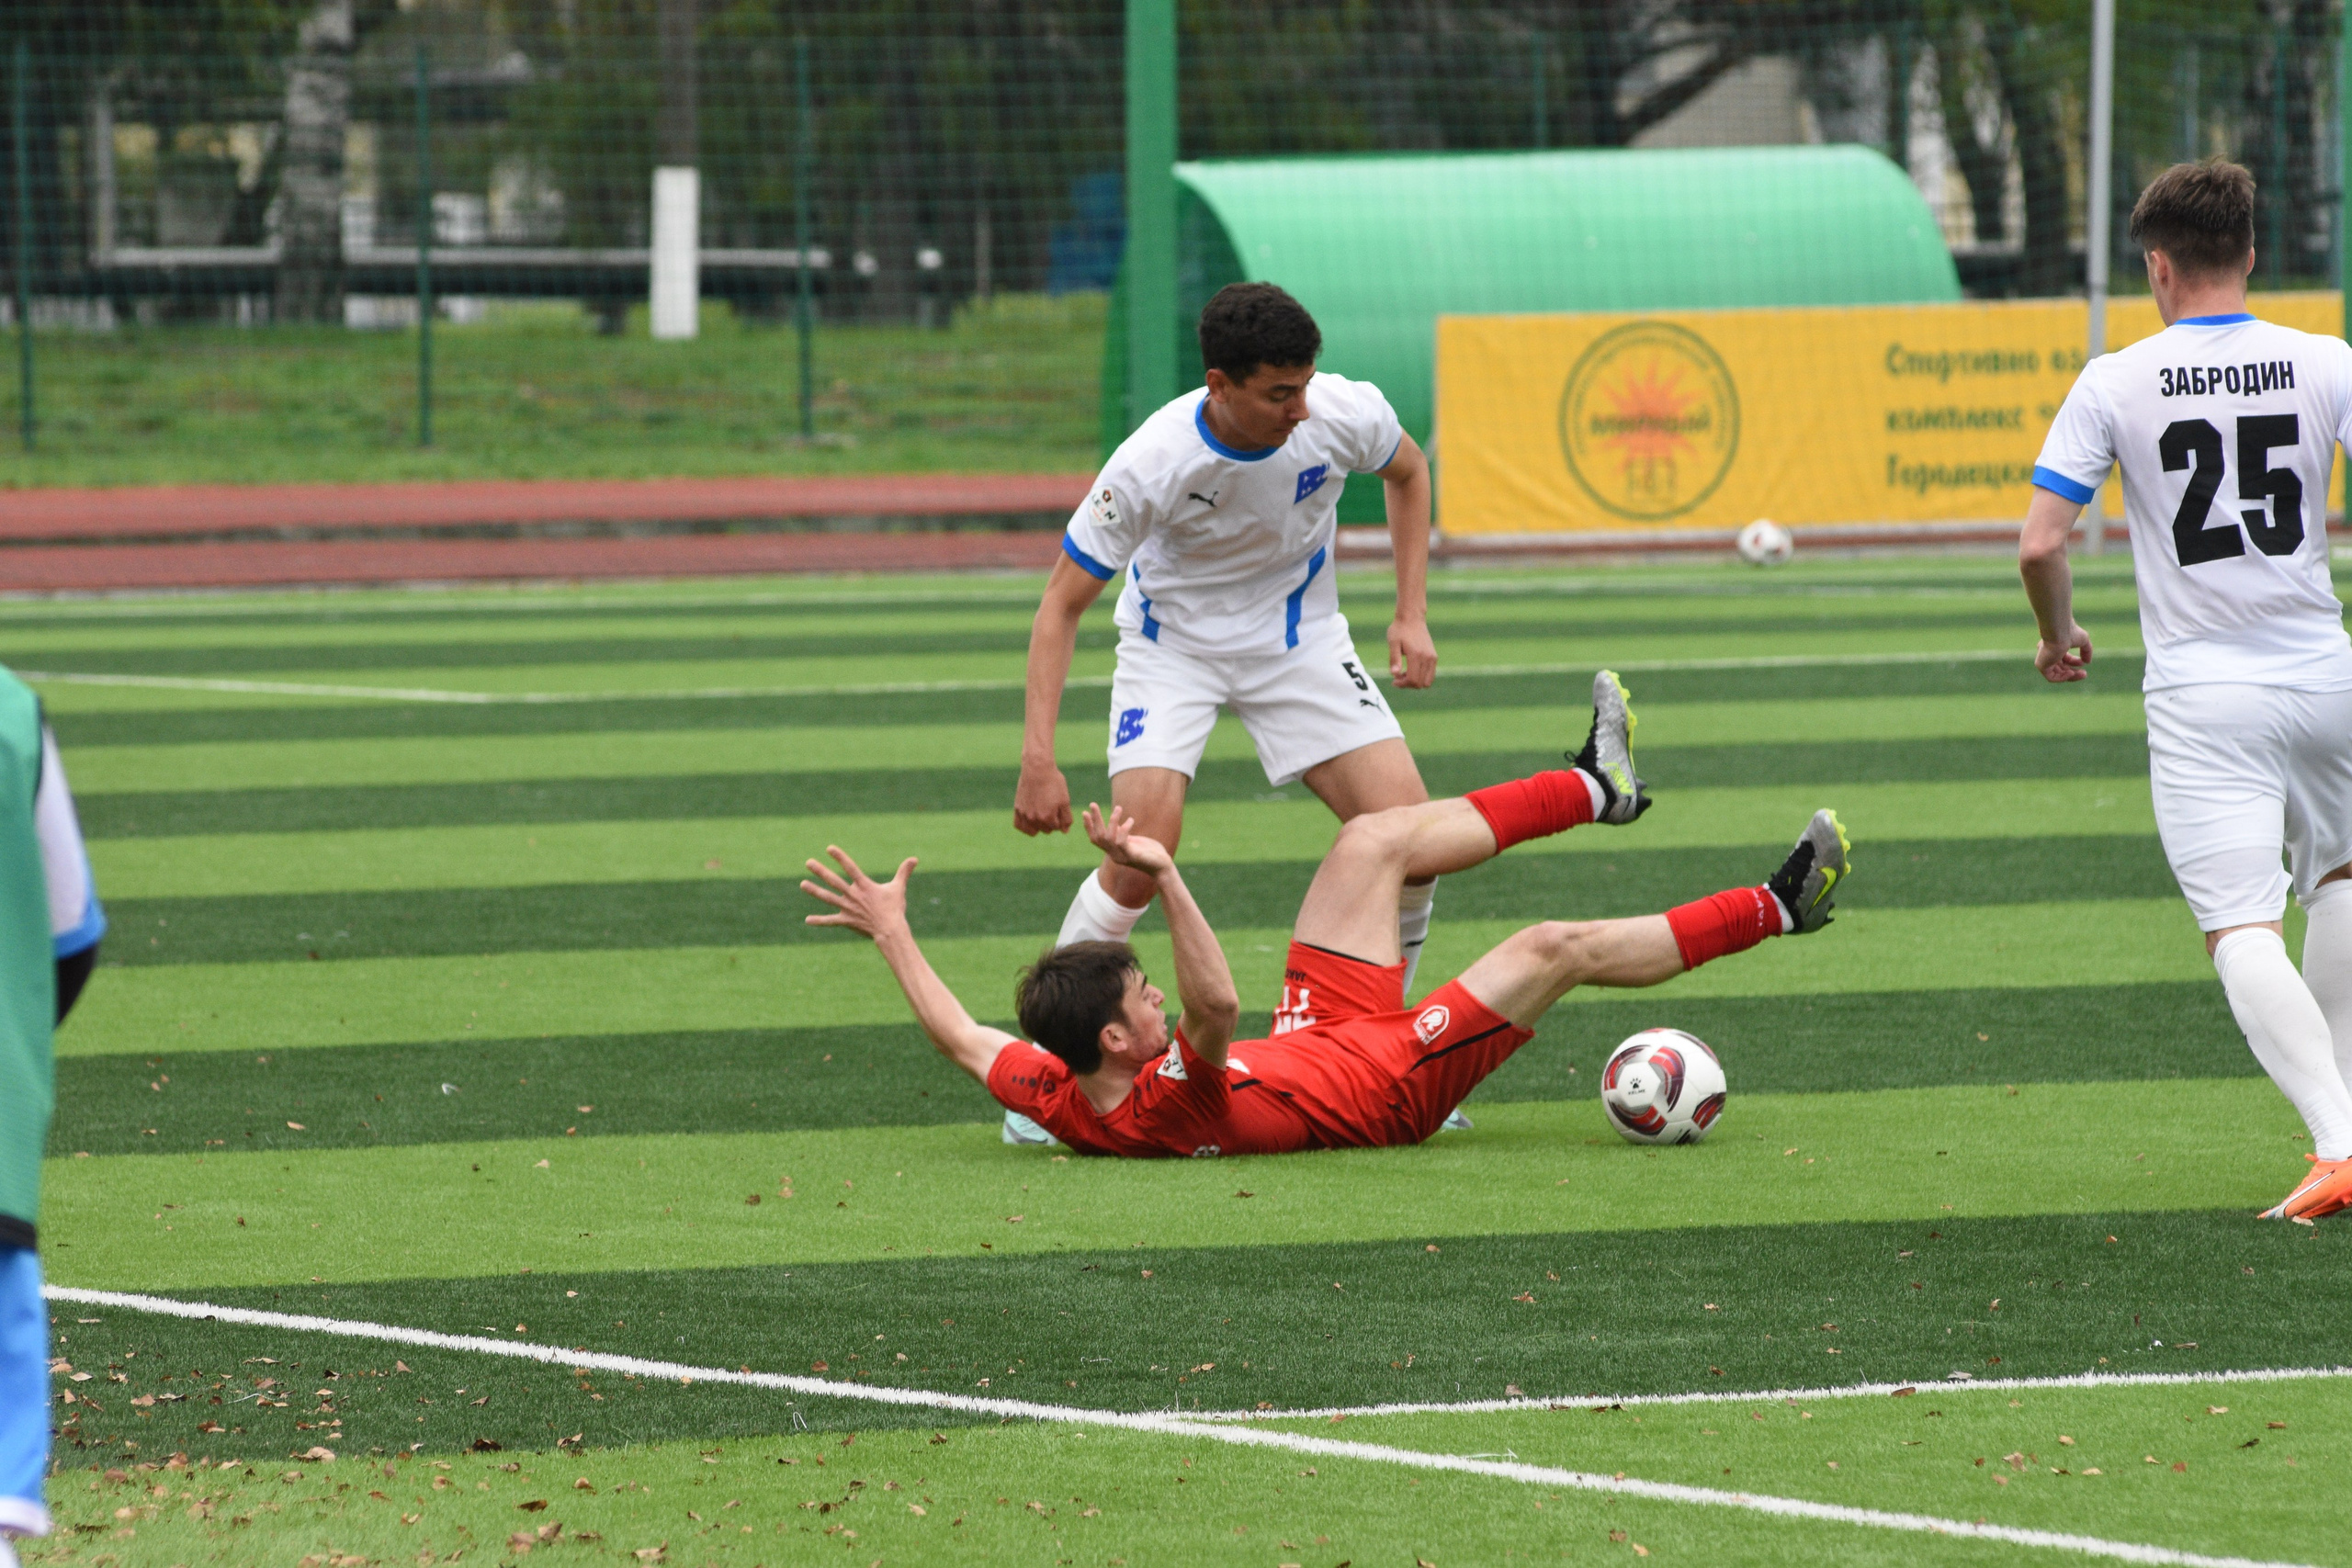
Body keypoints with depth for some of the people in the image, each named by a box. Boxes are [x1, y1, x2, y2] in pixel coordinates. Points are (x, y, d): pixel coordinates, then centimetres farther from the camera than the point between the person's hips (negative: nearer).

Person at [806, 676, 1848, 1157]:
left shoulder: (1055, 1105, -22)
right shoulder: (1172, 1108, -44)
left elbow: (960, 1036, -7)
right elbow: (1217, 1005, -60)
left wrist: (890, 931, -2)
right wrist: (1164, 880, -64)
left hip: (1316, 1048, 8)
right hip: (1390, 1086, -8)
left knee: (1375, 839, 10)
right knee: (1555, 950, -4)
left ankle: (1592, 788, 28)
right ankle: (1774, 909, 16)